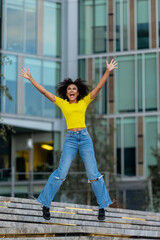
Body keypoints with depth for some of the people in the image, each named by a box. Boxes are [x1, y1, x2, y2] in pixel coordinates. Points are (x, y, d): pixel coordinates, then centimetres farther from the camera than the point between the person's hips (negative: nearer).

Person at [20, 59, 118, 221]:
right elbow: (44, 91, 9)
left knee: (93, 173, -2)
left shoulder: (84, 102, 9)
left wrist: (108, 71, -4)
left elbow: (99, 87, 3)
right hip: (70, 139, 0)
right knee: (61, 172, -9)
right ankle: (45, 204, -1)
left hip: (85, 138, 1)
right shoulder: (62, 103, 10)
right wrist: (30, 78, 8)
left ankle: (102, 206, 8)